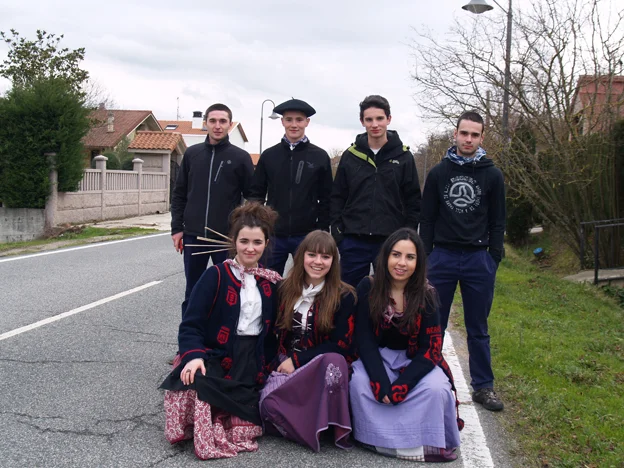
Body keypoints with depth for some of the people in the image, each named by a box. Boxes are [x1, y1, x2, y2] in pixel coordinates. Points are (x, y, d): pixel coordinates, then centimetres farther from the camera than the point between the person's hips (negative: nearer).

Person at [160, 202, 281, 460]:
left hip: (251, 362, 3)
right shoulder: (215, 276, -1)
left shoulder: (271, 282, 10)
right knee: (195, 381, -36)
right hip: (213, 356, -3)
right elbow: (191, 325, -6)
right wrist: (194, 356, -24)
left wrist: (269, 363, 3)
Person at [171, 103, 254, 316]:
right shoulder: (191, 153, 7)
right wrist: (177, 228, 3)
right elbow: (179, 195, 10)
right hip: (193, 236, 3)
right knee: (192, 292, 12)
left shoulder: (241, 157, 0)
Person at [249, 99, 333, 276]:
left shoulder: (320, 156, 2)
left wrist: (322, 232, -2)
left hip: (307, 236, -1)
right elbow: (256, 194, 8)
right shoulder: (268, 155, 5)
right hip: (273, 235, 1)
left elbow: (326, 199, 3)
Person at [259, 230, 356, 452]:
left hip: (323, 366, -2)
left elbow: (341, 344, -8)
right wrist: (284, 362, -4)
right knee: (268, 403, -29)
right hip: (286, 365, 2)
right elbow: (274, 332, 13)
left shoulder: (344, 296, -3)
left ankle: (336, 428, -26)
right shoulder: (285, 289, 7)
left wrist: (297, 360, -13)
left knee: (334, 361, -38)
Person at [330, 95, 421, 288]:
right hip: (353, 243, 1)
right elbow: (337, 199, 7)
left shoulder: (404, 157, 2)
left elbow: (413, 201, 3)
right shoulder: (350, 156, 5)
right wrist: (338, 233, -2)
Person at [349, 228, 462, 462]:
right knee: (358, 381, -29)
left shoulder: (426, 295, -12)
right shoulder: (368, 287, -12)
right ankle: (409, 445, -20)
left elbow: (431, 348, -12)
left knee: (435, 389, -30)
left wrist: (400, 386, -24)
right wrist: (381, 383, -24)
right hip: (378, 358, 1)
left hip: (415, 361, 0)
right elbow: (364, 339, -11)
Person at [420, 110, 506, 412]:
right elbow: (427, 219, 7)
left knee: (478, 328, 8)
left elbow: (497, 222, 6)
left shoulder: (492, 175, 4)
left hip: (478, 259, 0)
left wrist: (494, 259, -1)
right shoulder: (438, 173, 5)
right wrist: (426, 257, 2)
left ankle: (483, 386, 18)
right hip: (442, 257, 1)